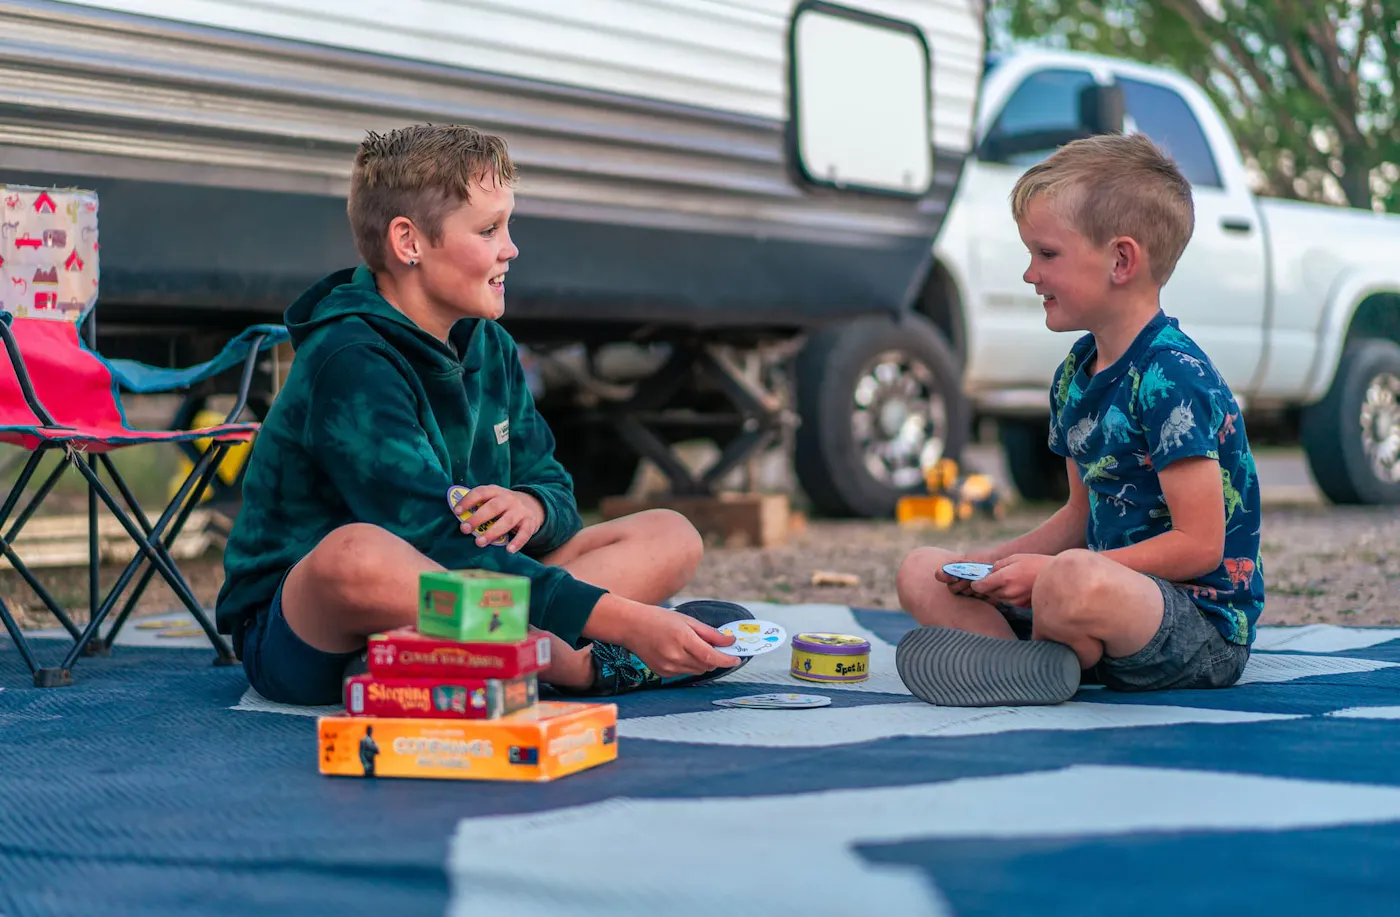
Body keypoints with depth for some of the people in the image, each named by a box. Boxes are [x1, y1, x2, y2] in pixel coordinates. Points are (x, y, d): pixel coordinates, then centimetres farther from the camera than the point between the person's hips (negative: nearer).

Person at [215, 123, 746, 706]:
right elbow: (439, 543, -29)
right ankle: (585, 665, -25)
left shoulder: (490, 350, 7)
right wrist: (623, 620, -33)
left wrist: (534, 507, -18)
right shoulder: (349, 365, -20)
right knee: (355, 554, -43)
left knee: (670, 535, 0)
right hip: (303, 635, -8)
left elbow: (553, 488, 10)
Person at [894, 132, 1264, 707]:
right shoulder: (1074, 375, 11)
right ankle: (1038, 657, -18)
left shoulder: (1173, 378, -17)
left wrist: (1047, 571, -20)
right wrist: (991, 564, 4)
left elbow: (1199, 545, -21)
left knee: (1075, 579, -42)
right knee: (920, 573, 9)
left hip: (1204, 625, -10)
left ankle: (1052, 659, -9)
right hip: (1113, 585, 10)